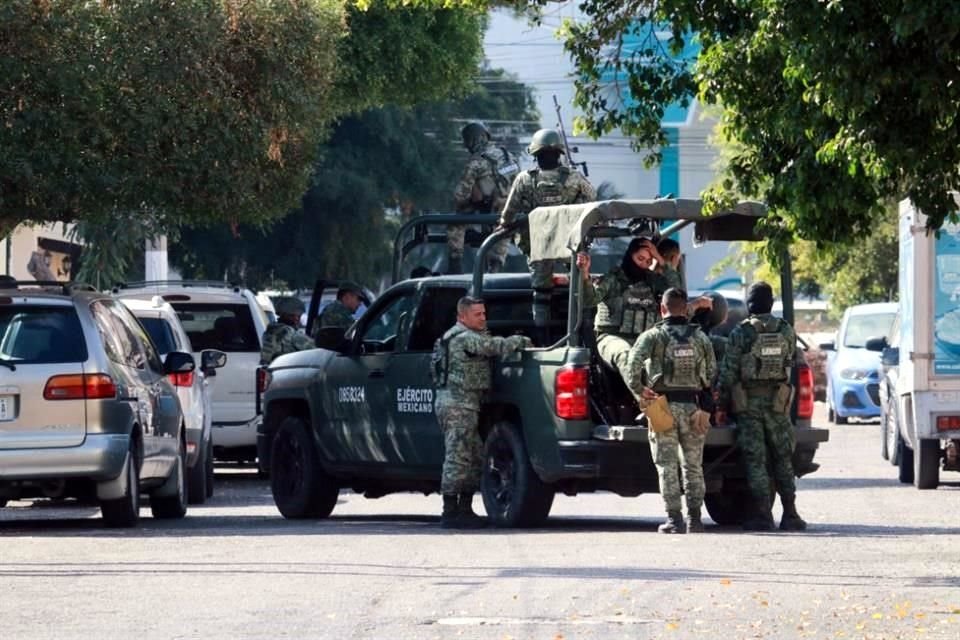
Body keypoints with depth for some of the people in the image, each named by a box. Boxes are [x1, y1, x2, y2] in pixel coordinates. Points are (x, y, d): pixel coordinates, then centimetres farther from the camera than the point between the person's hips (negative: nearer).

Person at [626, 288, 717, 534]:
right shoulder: (700, 337, 7)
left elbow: (635, 360, -19)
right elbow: (712, 371, 7)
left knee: (667, 466, 1)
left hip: (663, 405, -3)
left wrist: (637, 388, -7)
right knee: (693, 465, 11)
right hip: (692, 406, 3)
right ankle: (694, 517, 9)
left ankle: (674, 518, -4)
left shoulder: (653, 336, -4)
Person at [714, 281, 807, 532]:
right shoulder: (786, 331, 1)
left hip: (748, 402, -3)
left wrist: (721, 400, 2)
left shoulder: (740, 333, -9)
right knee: (782, 459, 9)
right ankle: (790, 514, 5)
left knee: (755, 460, 0)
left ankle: (762, 514, -4)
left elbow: (728, 371, -8)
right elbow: (790, 363, 7)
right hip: (777, 402, 3)